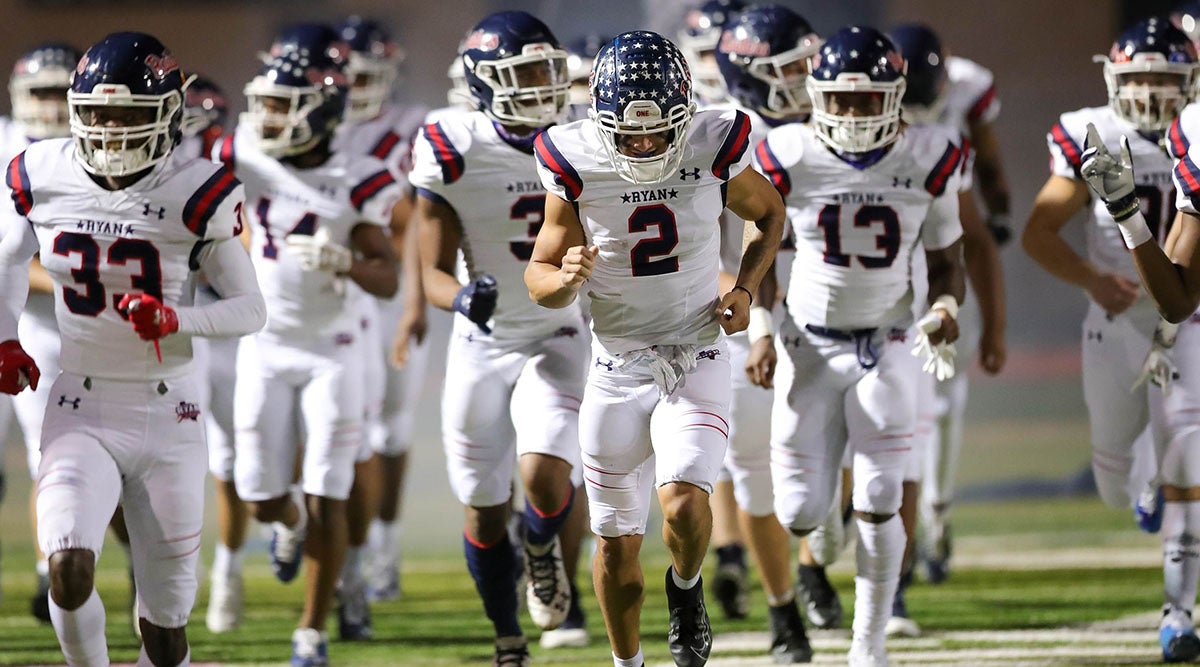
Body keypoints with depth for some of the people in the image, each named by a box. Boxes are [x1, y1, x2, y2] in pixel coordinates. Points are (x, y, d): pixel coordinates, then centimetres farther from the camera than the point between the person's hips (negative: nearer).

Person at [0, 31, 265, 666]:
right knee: (69, 569, -26)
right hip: (82, 416, 1)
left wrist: (175, 319, -22)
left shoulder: (195, 195, -11)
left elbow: (250, 309, -5)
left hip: (167, 417, -1)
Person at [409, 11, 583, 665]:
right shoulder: (453, 154, -12)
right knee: (485, 509, 7)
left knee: (545, 475, -24)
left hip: (556, 341, 1)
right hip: (482, 345, 0)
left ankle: (543, 549, 12)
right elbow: (433, 273, -9)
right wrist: (462, 297, -29)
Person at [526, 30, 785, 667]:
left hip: (697, 362, -1)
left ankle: (686, 587, 10)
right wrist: (565, 278, -26)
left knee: (683, 502, -24)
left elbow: (768, 213, 10)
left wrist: (747, 287, -5)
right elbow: (539, 276, -3)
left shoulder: (713, 149, -11)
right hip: (616, 371, 1)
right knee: (617, 542, 8)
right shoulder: (577, 167, -12)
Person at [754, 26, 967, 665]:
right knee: (801, 515, -1)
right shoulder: (791, 158, -10)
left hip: (888, 344, 0)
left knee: (877, 505, -9)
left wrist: (945, 306, -15)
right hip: (810, 344, 0)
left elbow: (946, 260, 5)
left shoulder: (928, 160, -6)